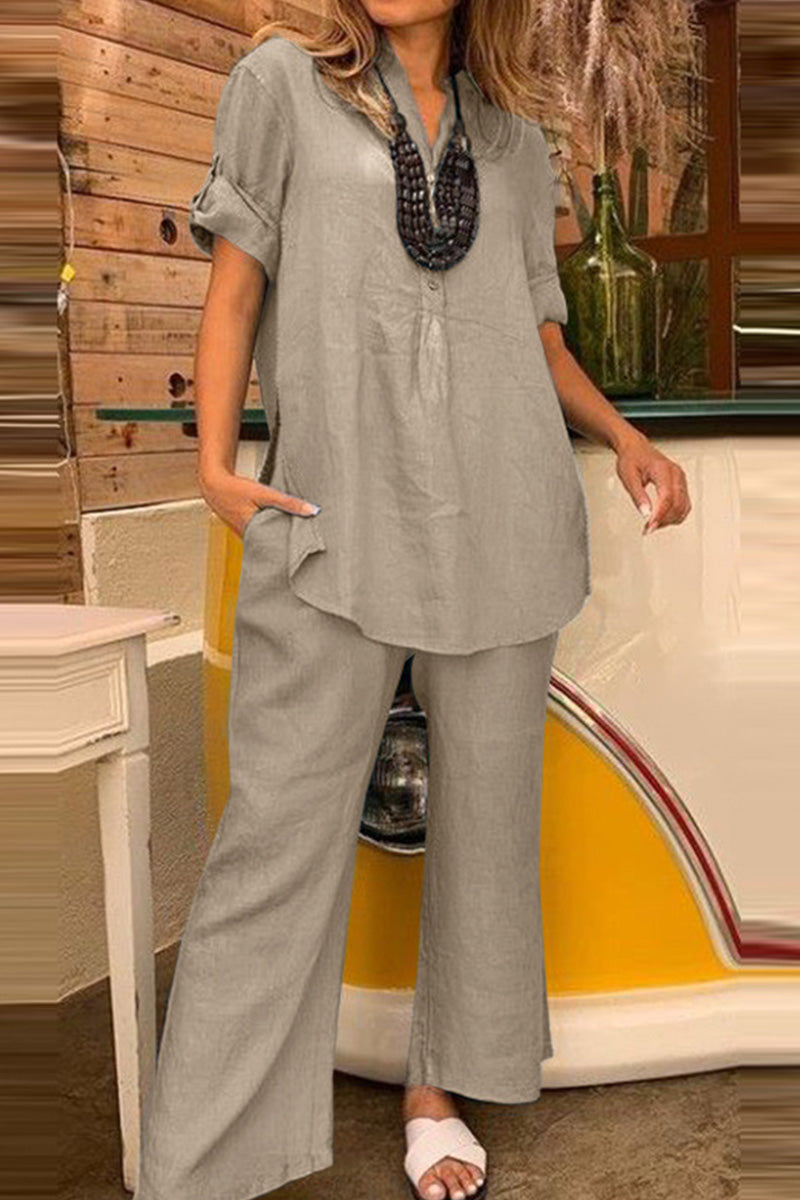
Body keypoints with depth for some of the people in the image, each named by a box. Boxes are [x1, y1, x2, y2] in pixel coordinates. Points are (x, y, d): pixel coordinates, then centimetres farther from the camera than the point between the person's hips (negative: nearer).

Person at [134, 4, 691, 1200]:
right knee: (281, 823, -6)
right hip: (337, 517, -3)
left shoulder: (516, 140, 18)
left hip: (504, 518, 4)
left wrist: (625, 438, 3)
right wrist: (215, 462, -5)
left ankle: (439, 1087, 24)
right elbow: (235, 286, 7)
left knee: (488, 809, 6)